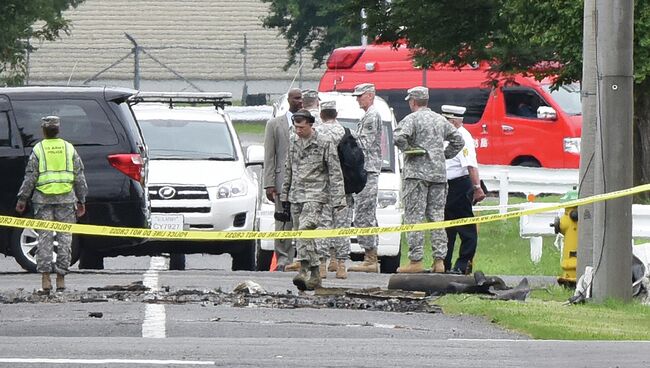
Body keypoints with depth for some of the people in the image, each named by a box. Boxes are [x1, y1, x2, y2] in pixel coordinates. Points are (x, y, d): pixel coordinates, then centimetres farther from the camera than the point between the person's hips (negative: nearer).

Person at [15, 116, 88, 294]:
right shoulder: (69, 149, 6)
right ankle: (61, 279, 6)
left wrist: (22, 199, 5)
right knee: (64, 239, 6)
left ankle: (45, 279, -6)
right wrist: (81, 200, 15)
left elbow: (30, 177, -1)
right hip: (66, 199, 2)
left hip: (43, 199, -1)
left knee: (44, 239, 1)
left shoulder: (38, 149, 0)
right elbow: (79, 177, 8)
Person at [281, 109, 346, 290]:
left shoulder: (324, 143, -6)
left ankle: (304, 269, -28)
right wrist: (284, 194, 22)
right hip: (296, 194, 7)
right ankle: (315, 274, 11)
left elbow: (335, 172, -5)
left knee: (305, 229, -23)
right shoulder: (293, 141, 12)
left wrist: (338, 199, -10)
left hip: (315, 194, -7)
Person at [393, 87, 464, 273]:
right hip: (439, 174, 6)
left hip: (417, 172, -6)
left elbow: (399, 137, -23)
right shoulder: (440, 120, 13)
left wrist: (407, 150, -7)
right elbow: (458, 140, 17)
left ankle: (416, 260, -8)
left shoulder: (412, 119, -6)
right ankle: (439, 260, 5)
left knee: (414, 216, -4)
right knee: (437, 217, 8)